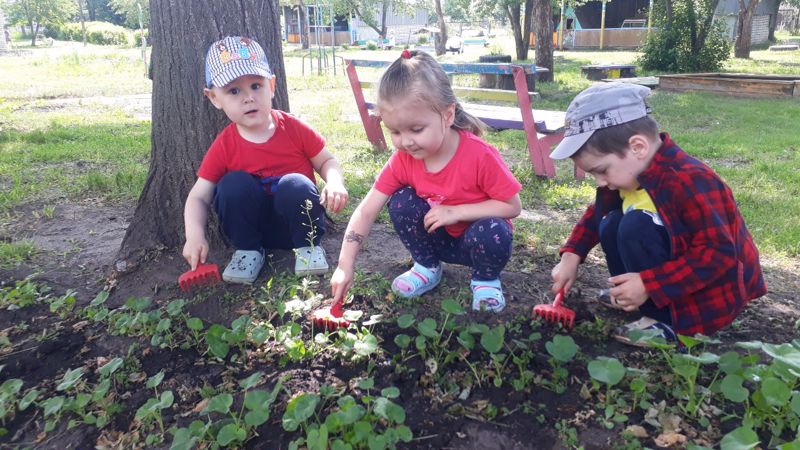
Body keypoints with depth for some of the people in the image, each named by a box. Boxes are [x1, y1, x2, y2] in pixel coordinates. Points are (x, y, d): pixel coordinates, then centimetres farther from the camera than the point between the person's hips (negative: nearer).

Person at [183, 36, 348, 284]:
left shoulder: (294, 129, -10)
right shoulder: (224, 147, -9)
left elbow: (327, 161, 1)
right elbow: (199, 197, -7)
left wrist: (334, 182, -23)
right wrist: (195, 236, -26)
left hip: (297, 219, -1)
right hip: (254, 224, 1)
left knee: (295, 184, -31)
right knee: (233, 184, -26)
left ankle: (309, 246, -6)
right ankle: (248, 250, -5)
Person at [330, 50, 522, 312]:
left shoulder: (480, 156, -29)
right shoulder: (403, 159, -17)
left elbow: (513, 206, -21)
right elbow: (366, 212, -15)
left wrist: (456, 212, -30)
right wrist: (345, 266, -23)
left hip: (479, 239, -3)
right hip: (440, 239, 4)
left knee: (492, 232, -36)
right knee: (401, 201, -19)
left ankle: (486, 280, -2)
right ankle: (427, 268, 3)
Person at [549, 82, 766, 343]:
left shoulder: (688, 182, -31)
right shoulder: (630, 171, -4)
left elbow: (718, 256, -31)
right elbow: (597, 213, 11)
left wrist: (648, 285, -32)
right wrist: (571, 256, -2)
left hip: (712, 292, -8)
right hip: (672, 269, 9)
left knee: (636, 226, -28)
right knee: (611, 224, 0)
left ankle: (666, 322, -16)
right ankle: (633, 297, 9)